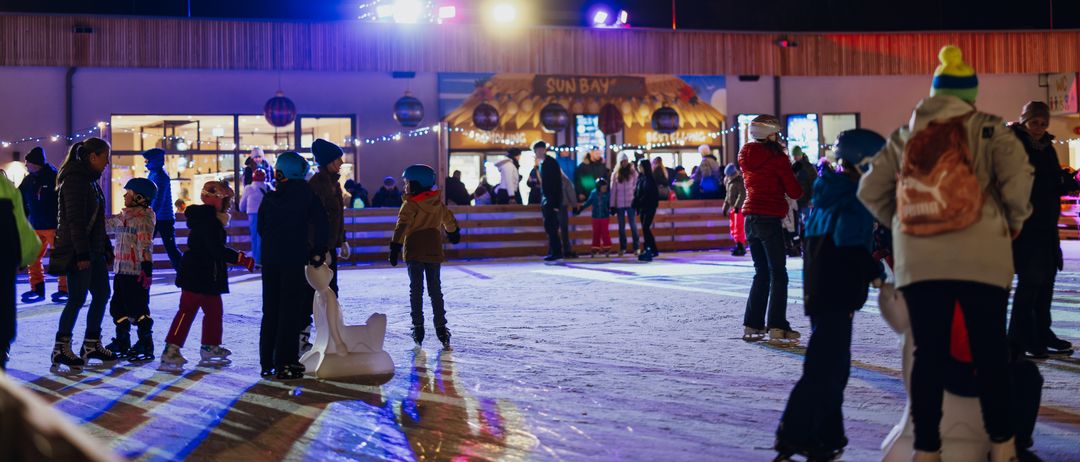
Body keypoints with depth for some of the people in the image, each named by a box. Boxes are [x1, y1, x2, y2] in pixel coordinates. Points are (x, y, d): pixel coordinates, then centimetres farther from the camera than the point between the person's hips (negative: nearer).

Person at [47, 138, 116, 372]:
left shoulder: (90, 179, 16)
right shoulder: (75, 179, -14)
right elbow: (75, 219, -20)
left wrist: (106, 247, 19)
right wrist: (82, 253, -23)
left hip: (94, 249, 10)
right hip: (78, 250, -10)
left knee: (102, 294, 11)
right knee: (77, 299, -5)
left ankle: (92, 345, 20)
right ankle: (61, 349, 5)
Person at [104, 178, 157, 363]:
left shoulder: (144, 219, -13)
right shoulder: (122, 218, 12)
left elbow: (146, 246, -20)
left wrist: (147, 267, -26)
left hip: (136, 272, -9)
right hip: (121, 270, 9)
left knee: (138, 309, -6)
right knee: (118, 307, 15)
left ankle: (146, 345, 2)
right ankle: (122, 342, 27)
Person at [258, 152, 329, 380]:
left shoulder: (270, 197, 6)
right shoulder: (308, 194, -5)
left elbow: (262, 228, 12)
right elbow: (322, 224, -9)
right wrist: (320, 251, 0)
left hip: (270, 260, 4)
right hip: (296, 260, -4)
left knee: (270, 311, 11)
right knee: (291, 310, -1)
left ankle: (267, 363, 15)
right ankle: (286, 363, -2)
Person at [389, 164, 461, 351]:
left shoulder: (410, 206, -9)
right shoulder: (438, 204, 9)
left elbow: (402, 227, -19)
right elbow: (449, 220, 27)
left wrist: (395, 247, -21)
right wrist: (454, 233, 46)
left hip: (414, 253, -4)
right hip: (434, 252, 4)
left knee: (416, 290, 3)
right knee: (435, 290, 9)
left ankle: (418, 328, 2)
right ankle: (441, 328, 4)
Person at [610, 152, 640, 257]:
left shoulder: (633, 172, 1)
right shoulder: (615, 174, 5)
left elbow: (636, 187, 1)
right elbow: (613, 190, 5)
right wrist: (612, 205, 2)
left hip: (631, 203, -2)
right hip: (619, 204, 2)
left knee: (633, 225, -2)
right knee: (621, 227, 7)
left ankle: (635, 247, 2)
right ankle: (622, 248, 13)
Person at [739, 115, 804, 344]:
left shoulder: (745, 155, 9)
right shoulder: (777, 157, -9)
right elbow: (794, 192, -6)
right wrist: (798, 189, 15)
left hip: (750, 218, 7)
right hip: (770, 219, -7)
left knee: (761, 272, 14)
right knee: (778, 274, -3)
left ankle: (751, 325, 12)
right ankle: (777, 328, -8)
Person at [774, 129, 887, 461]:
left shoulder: (827, 193, 14)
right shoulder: (856, 198, -13)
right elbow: (852, 248, -22)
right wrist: (876, 274, -9)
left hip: (818, 289, 10)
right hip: (837, 293, -10)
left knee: (833, 366, 16)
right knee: (825, 368, -6)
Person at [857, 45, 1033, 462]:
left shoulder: (905, 135, 15)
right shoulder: (989, 128, 7)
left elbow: (870, 191, 12)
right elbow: (1017, 178, -7)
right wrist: (1015, 221, 9)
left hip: (917, 258, 2)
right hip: (980, 255, -2)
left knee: (928, 353, 7)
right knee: (989, 348, 9)